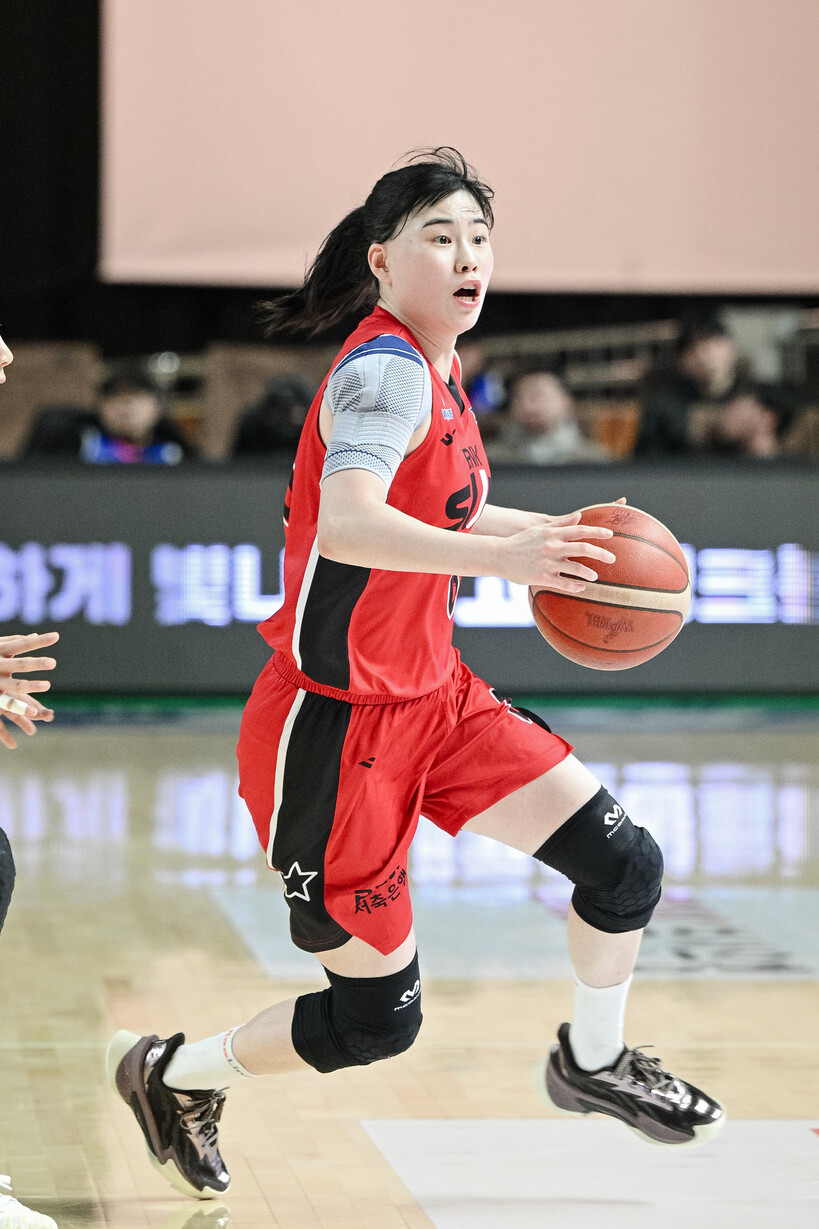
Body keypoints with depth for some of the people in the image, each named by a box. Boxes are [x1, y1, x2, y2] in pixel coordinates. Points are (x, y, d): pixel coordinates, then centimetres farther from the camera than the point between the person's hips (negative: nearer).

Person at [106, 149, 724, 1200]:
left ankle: (591, 1062, 22)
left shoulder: (435, 370, 9)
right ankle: (172, 1077, 25)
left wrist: (553, 530, 15)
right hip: (337, 723, -8)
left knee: (624, 863, -3)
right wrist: (499, 556, -49)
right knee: (375, 1018, 1)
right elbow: (346, 525, -37)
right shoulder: (385, 368, -20)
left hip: (433, 697, 8)